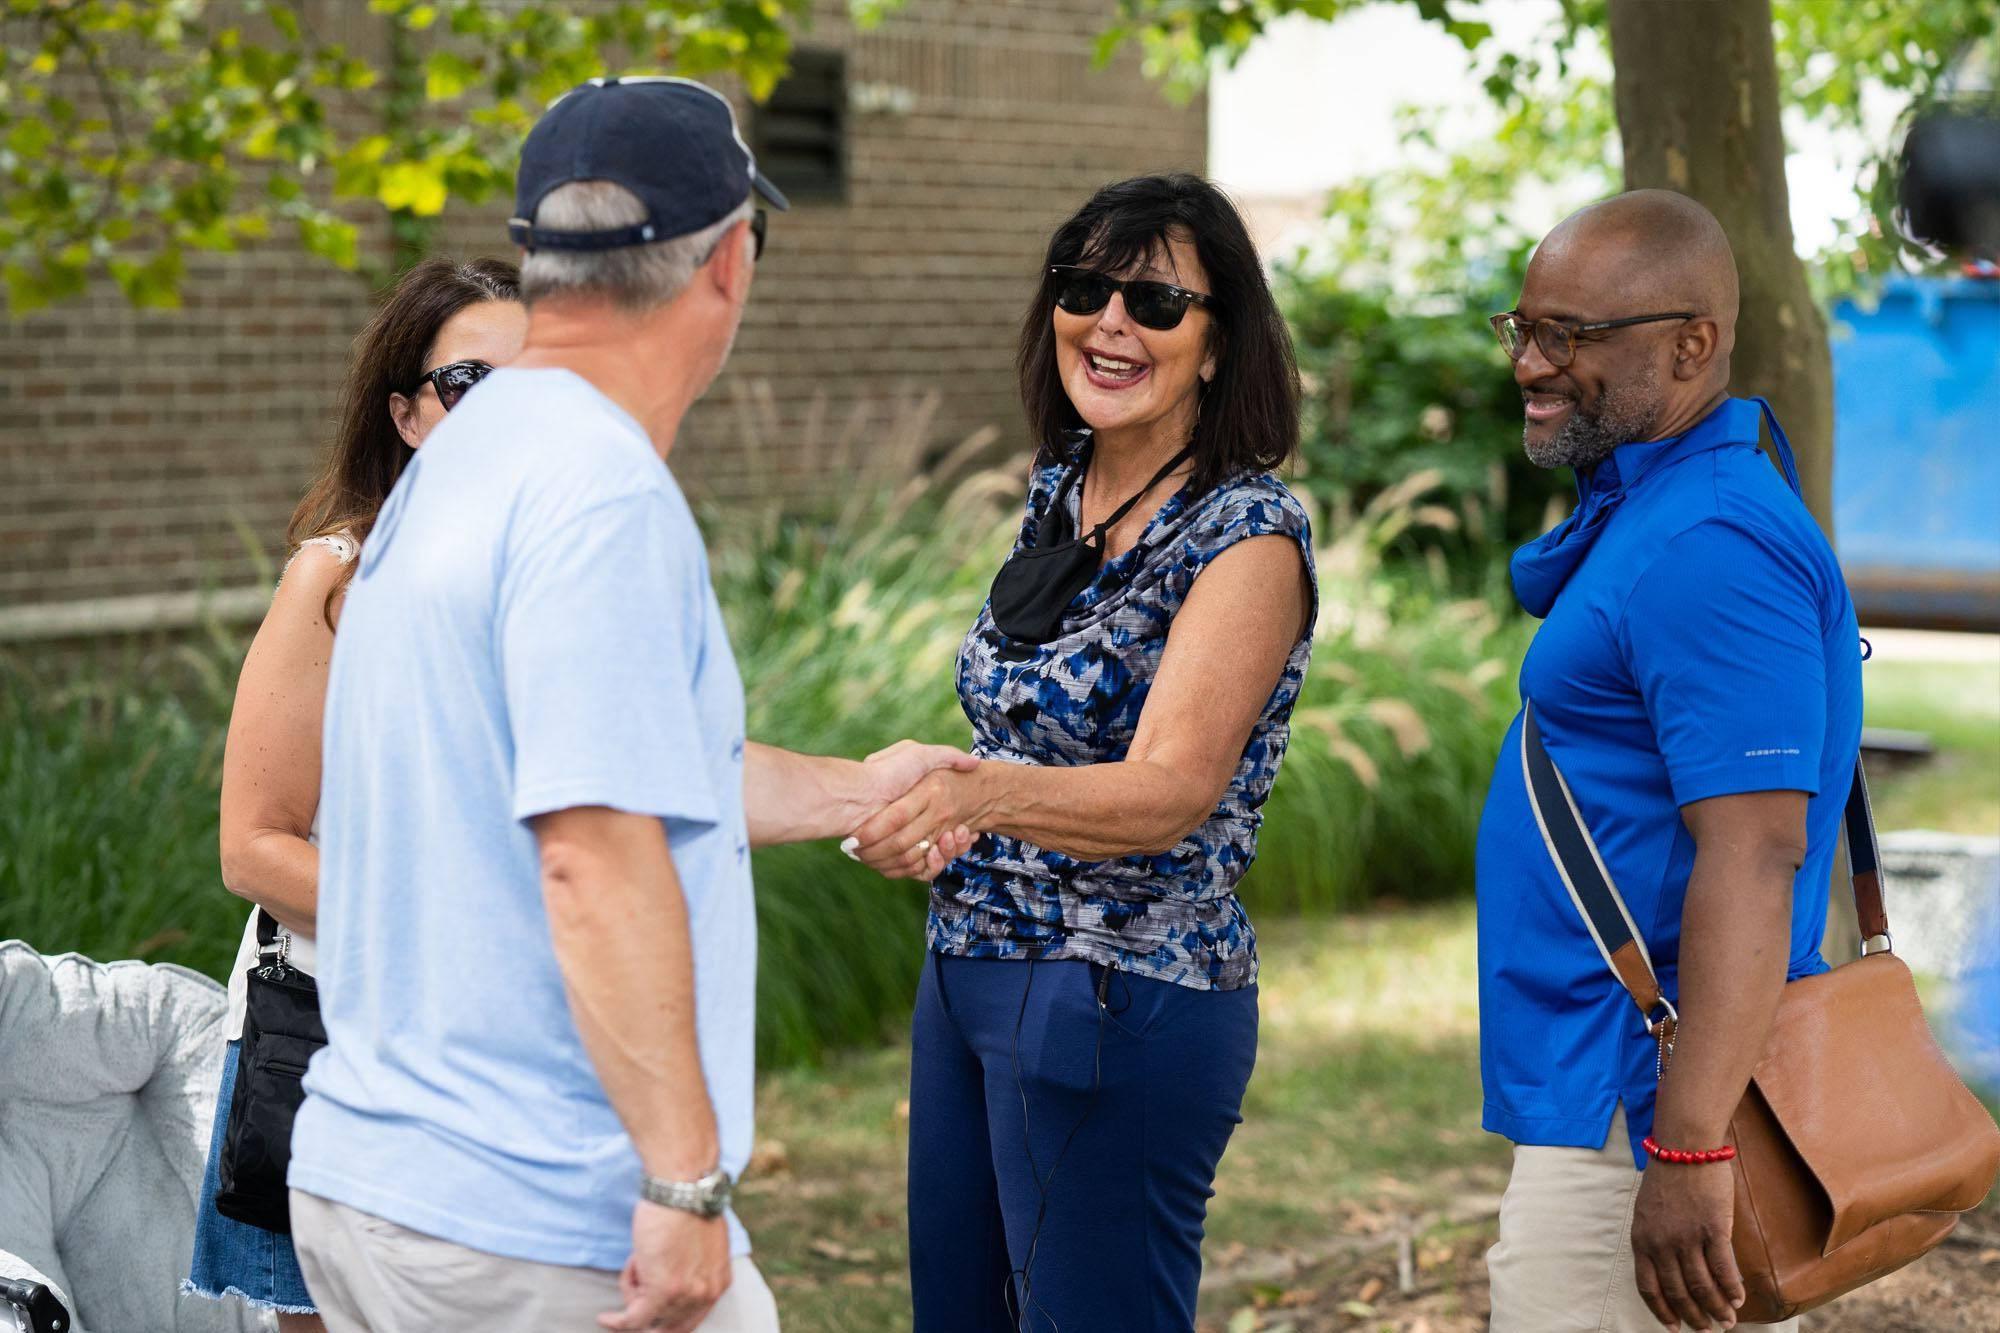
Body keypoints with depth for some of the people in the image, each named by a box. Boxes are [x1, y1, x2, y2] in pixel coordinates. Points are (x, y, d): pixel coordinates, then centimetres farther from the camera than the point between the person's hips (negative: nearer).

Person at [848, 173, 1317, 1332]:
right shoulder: (1058, 489, 8)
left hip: (1122, 1008, -8)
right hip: (970, 973, 8)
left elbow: (1173, 787, -28)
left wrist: (977, 793, -43)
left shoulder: (1250, 536, -15)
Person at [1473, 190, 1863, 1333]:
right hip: (1596, 1091, 11)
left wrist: (1690, 1151, -30)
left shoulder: (1708, 551, -18)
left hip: (1630, 1112, -11)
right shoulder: (1641, 513, 16)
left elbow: (1753, 859, -26)